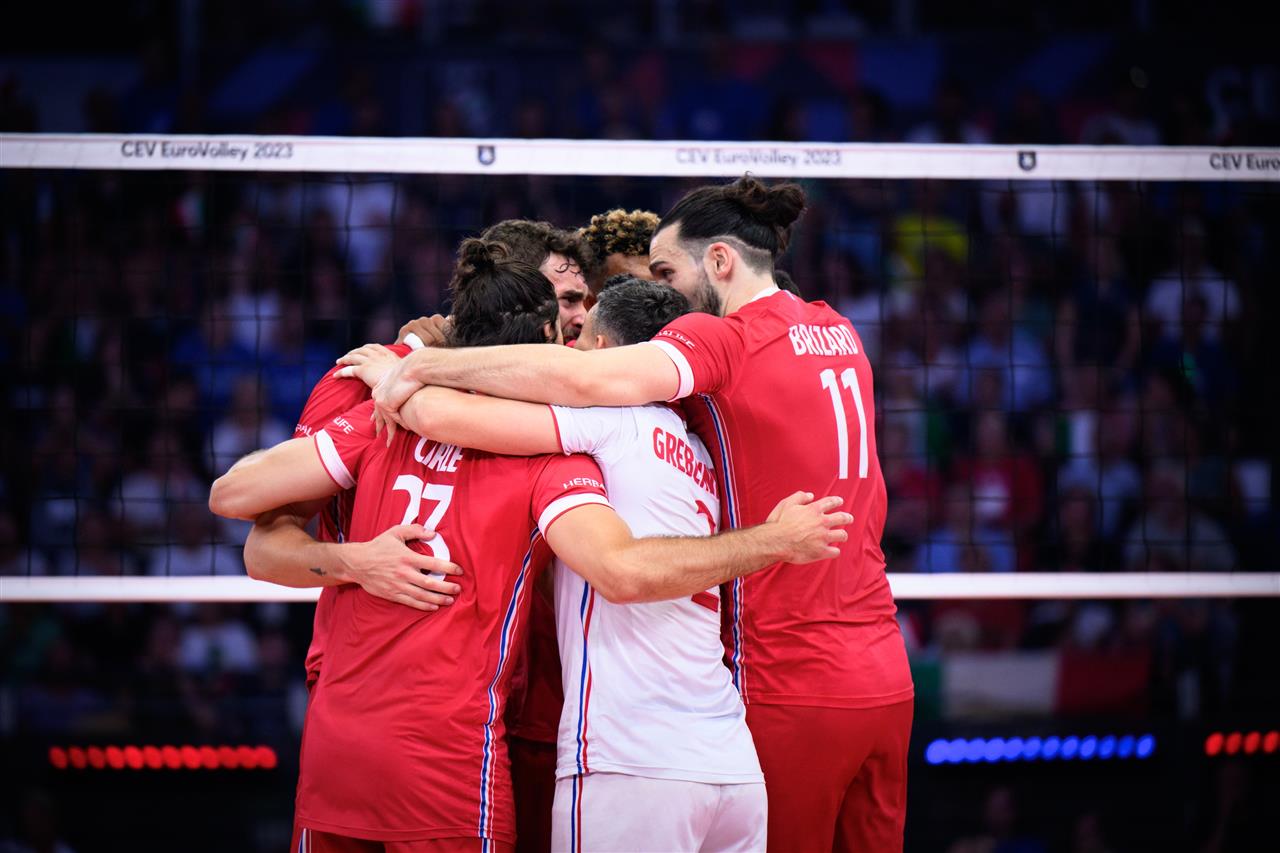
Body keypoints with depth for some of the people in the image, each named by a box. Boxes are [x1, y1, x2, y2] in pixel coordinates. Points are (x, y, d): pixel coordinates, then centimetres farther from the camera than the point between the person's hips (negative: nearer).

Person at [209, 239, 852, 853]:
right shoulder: (549, 449, -4)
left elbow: (232, 493, 7)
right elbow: (623, 571, -20)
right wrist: (773, 540, -11)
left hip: (331, 742, 4)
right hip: (446, 760, -4)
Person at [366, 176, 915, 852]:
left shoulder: (721, 341, -10)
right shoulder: (836, 332, 14)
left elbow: (584, 378, -25)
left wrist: (423, 366, -17)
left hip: (790, 689, -7)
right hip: (884, 677, 7)